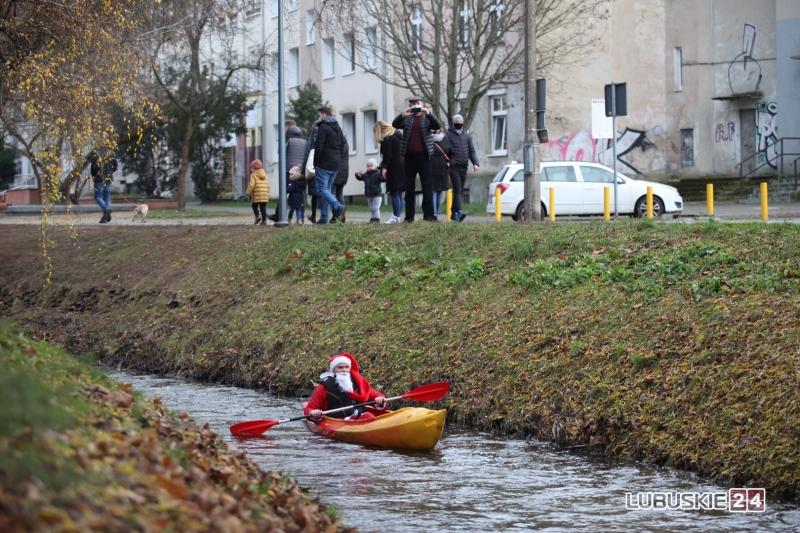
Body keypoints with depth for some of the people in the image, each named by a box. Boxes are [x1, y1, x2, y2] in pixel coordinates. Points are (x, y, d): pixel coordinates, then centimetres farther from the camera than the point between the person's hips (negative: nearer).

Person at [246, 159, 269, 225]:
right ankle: (264, 221, 4)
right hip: (265, 195, 5)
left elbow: (252, 185, -15)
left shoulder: (253, 175, -5)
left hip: (257, 195, -5)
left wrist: (247, 192, -5)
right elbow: (267, 185, 15)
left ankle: (257, 217, -9)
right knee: (263, 207, 7)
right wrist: (267, 193, 23)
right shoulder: (264, 175, 14)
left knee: (254, 206, 10)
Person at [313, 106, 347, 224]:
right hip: (335, 166, 8)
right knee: (327, 190, 11)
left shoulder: (323, 127, -8)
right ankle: (324, 217, 7)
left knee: (322, 189, -7)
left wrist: (316, 164, -8)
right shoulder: (338, 128, 18)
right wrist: (338, 161, 17)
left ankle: (338, 207, -27)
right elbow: (341, 147, 19)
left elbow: (318, 147, -14)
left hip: (324, 165, -8)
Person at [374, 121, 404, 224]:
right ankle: (397, 216, 9)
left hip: (394, 167, -10)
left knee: (394, 193, -12)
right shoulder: (397, 134, 21)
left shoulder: (387, 138, -7)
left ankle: (396, 217, -17)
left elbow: (387, 154, -16)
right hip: (402, 165, 10)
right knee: (399, 194, 9)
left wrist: (384, 167, -16)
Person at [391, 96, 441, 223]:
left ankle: (428, 215, -4)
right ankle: (409, 216, 6)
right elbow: (395, 125, -5)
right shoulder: (406, 119, 10)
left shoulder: (427, 118, 7)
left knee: (427, 187, -4)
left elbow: (437, 126, -10)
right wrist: (402, 115, -25)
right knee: (409, 188, 4)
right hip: (409, 157, 2)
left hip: (423, 157, -2)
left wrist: (428, 114, -26)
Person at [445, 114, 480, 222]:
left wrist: (475, 163, 3)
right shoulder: (448, 135, 1)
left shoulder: (466, 136, 16)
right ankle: (459, 211, -24)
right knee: (457, 189, -15)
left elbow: (472, 151, 16)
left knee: (460, 190, 6)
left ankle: (454, 213, 11)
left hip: (464, 167, 5)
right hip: (454, 166, -5)